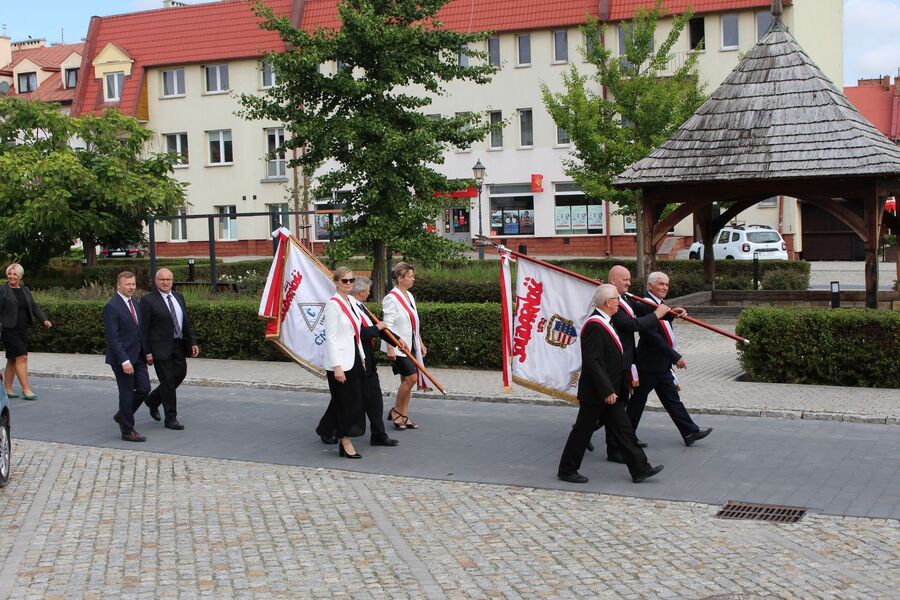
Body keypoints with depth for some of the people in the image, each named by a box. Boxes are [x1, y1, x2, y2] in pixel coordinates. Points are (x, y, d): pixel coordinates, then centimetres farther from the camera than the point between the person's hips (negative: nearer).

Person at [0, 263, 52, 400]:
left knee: (13, 359, 11)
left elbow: (34, 307, 13)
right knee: (21, 357, -12)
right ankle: (26, 389, -11)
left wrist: (44, 320, 0)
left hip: (23, 330, 6)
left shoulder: (25, 290, 14)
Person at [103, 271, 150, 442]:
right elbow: (113, 338, -19)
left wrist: (146, 351, 14)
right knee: (127, 393, 0)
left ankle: (122, 415, 28)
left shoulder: (134, 303, 12)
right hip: (122, 358, -8)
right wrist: (124, 361, -24)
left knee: (144, 389, 7)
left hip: (137, 356, 8)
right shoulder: (111, 307, -15)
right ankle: (128, 431, 11)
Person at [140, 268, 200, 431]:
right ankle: (171, 419, 9)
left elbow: (187, 322, 15)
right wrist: (147, 352, -13)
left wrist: (193, 342, 8)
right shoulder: (148, 301, -8)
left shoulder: (178, 297, 12)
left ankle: (153, 400, 34)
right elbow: (144, 329, -10)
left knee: (180, 375, 11)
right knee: (168, 381, -2)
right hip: (161, 348, -7)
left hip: (178, 345, 7)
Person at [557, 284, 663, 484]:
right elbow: (592, 362, -26)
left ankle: (640, 469, 13)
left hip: (610, 391, 10)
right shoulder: (594, 326, -21)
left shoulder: (604, 323, 12)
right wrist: (607, 391, -25)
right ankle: (566, 470, 14)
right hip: (596, 393, -10)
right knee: (582, 431, 2)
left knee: (623, 430, 10)